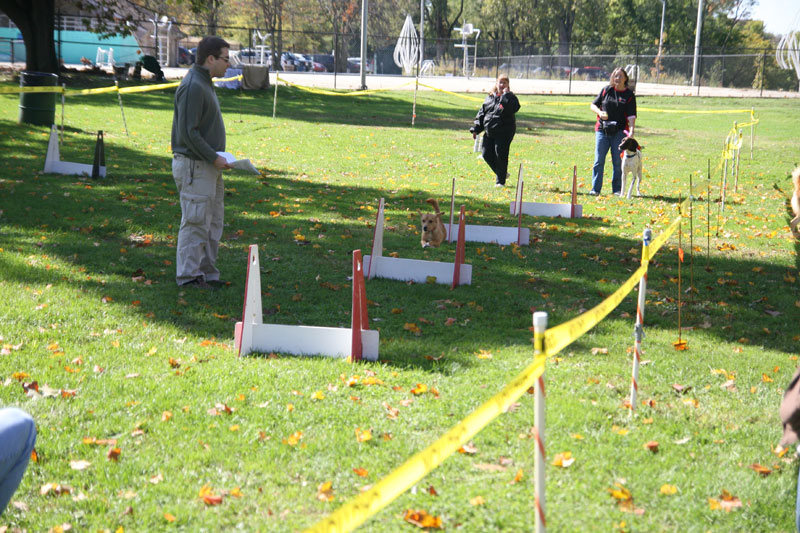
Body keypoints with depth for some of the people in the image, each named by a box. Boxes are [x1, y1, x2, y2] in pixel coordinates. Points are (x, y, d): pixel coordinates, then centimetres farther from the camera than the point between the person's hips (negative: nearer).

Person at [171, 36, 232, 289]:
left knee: (213, 222, 13)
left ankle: (207, 273, 20)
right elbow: (189, 132, -21)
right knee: (196, 222, -6)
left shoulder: (205, 84, 16)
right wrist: (214, 158, -18)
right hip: (194, 166, -10)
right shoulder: (193, 87, -17)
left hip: (208, 166, 10)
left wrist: (217, 157, 14)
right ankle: (188, 275, 1)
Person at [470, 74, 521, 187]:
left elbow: (514, 108, -27)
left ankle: (500, 180, 9)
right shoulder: (490, 97, 12)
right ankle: (501, 173, 26)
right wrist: (476, 129, 14)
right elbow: (481, 114, 18)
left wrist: (505, 94, -20)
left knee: (501, 156, -4)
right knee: (487, 155, 5)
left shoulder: (510, 97, -3)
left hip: (504, 133, -6)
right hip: (489, 133, 6)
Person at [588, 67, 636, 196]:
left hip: (619, 132, -1)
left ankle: (617, 189, 11)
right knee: (599, 160, -2)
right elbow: (593, 105, 12)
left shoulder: (629, 95, 2)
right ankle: (595, 189, 1)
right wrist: (599, 112, -9)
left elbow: (631, 115, -5)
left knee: (618, 162, 2)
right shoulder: (606, 90, 8)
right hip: (602, 130, 1)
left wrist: (631, 130, -20)